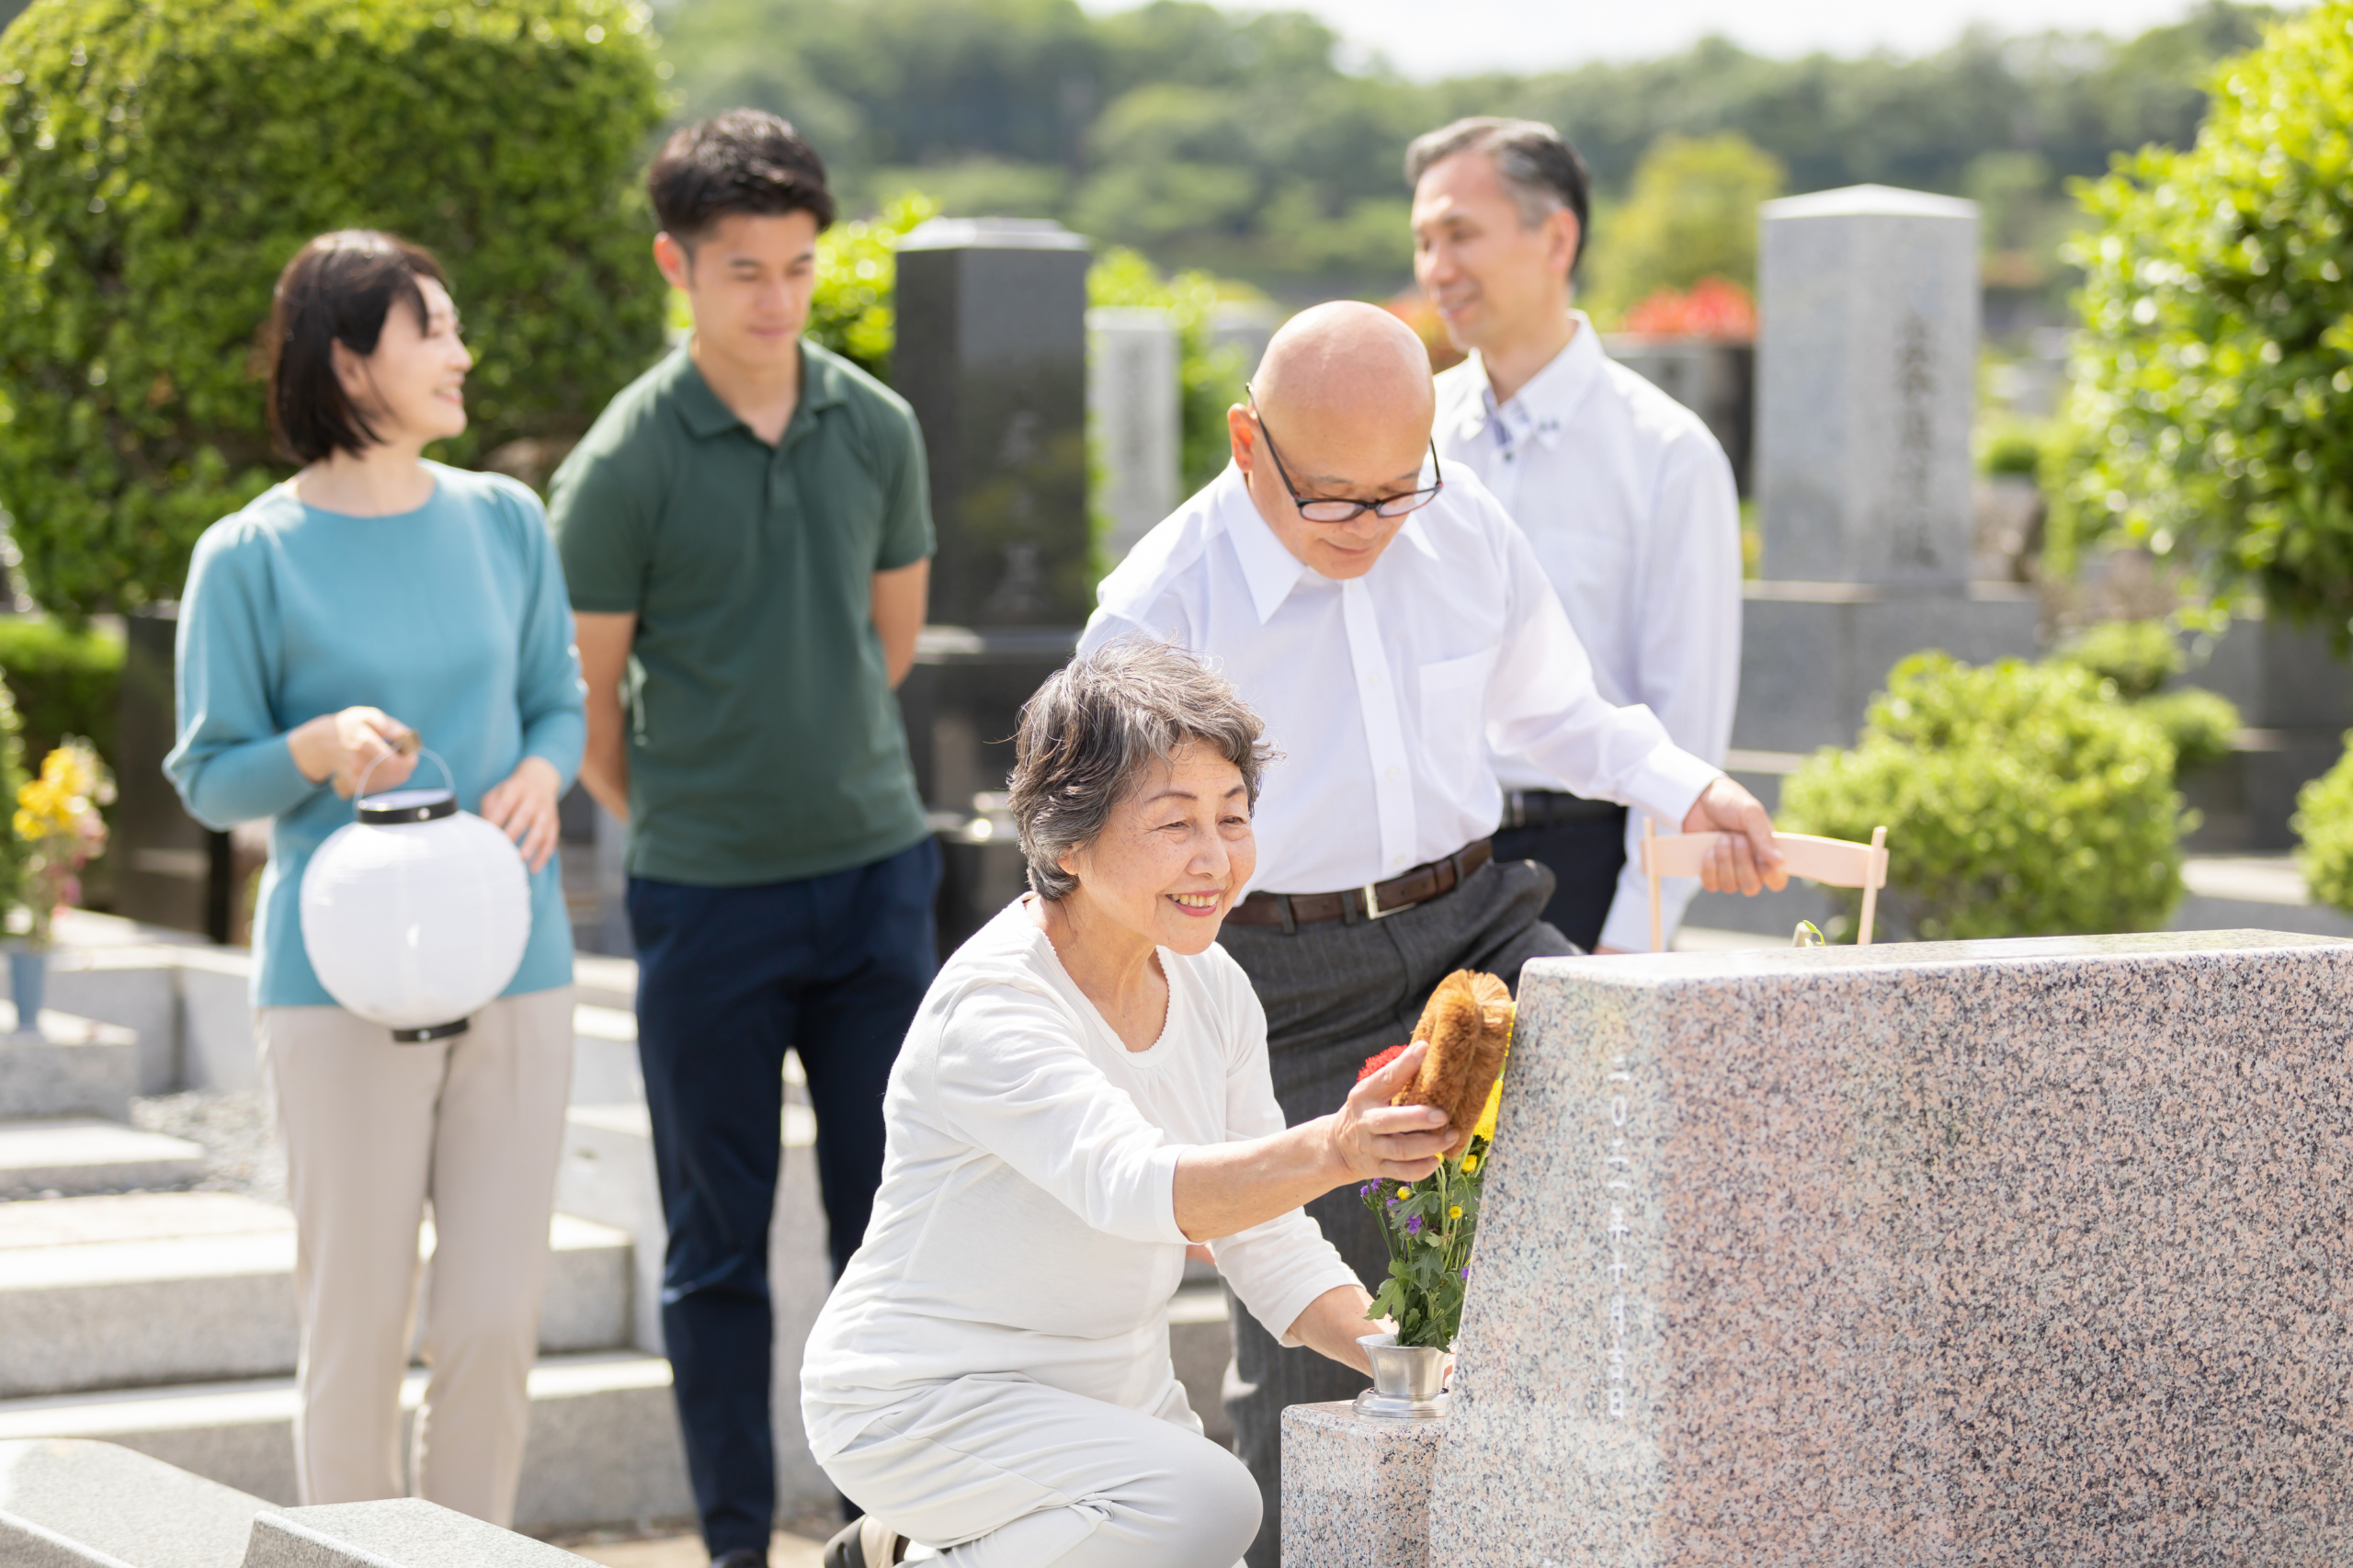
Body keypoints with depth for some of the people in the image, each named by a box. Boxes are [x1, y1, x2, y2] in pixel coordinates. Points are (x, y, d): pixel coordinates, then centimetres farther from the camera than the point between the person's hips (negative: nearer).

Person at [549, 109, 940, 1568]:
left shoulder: (878, 428, 2)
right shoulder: (625, 464, -10)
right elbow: (584, 703, -2)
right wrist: (677, 816, 9)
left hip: (874, 868, 3)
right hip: (706, 897, -3)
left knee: (892, 1216, 6)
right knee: (721, 1242, 7)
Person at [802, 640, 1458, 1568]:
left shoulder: (1211, 988, -1)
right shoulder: (989, 1005, -25)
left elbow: (1271, 1249, 1)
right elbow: (1133, 1187, -42)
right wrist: (1328, 1152, -60)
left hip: (1115, 1390, 8)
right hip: (922, 1403, -8)